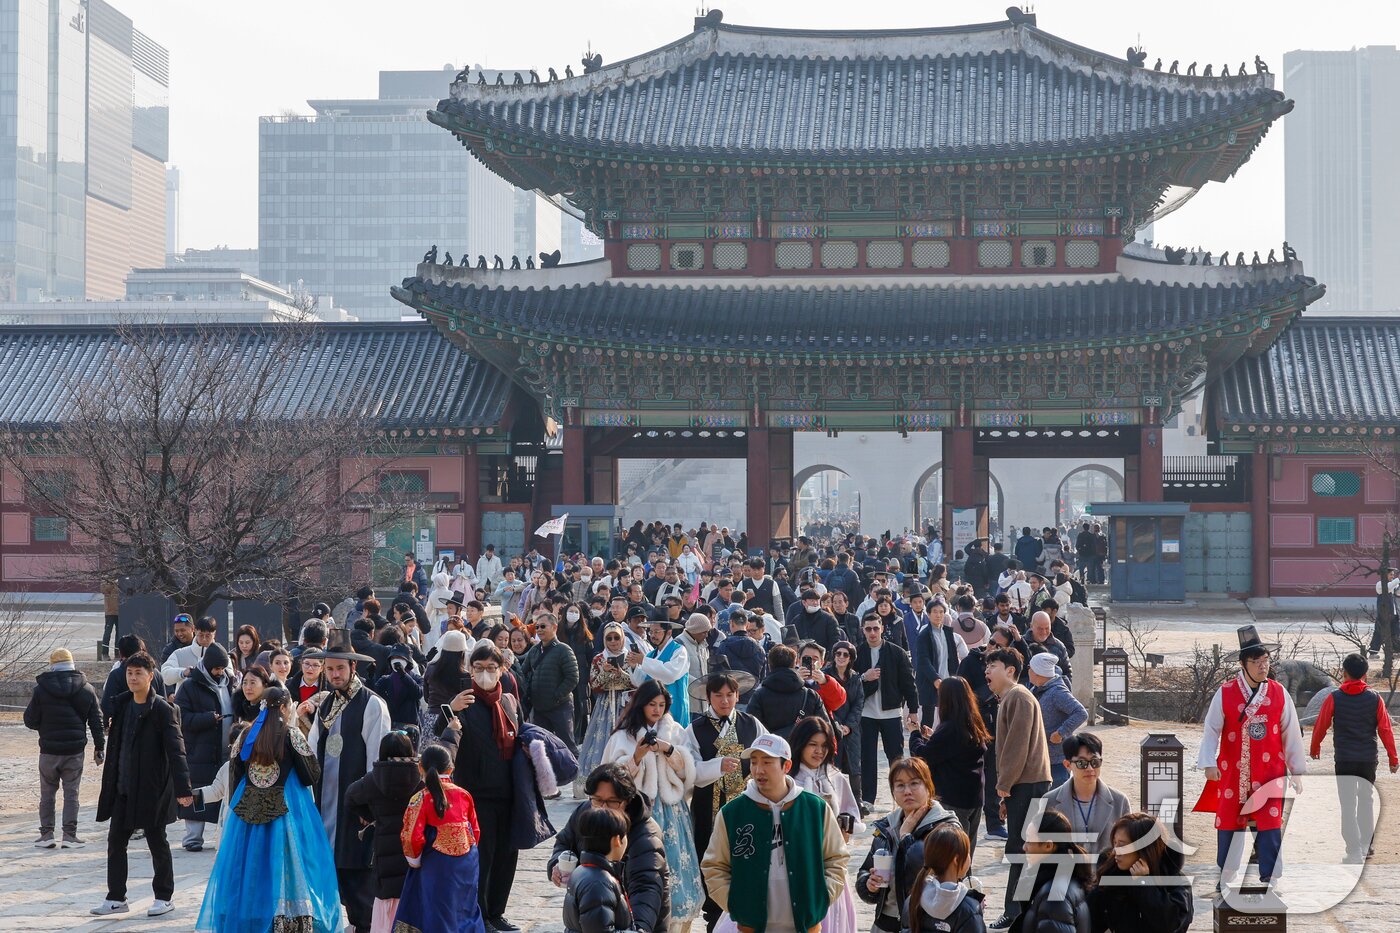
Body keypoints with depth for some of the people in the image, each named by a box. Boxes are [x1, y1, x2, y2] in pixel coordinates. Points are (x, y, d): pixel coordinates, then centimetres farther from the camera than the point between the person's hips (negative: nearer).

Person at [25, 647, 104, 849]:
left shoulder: (41, 690, -6)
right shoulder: (86, 690, 2)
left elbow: (30, 721, -1)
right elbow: (97, 721, 5)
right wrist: (99, 747, 11)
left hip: (49, 751, -1)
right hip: (75, 750, 1)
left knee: (47, 794, 10)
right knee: (71, 793, 7)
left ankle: (46, 834, 9)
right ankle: (70, 834, 2)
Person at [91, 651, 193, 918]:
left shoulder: (162, 710, -12)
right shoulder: (122, 705, 7)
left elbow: (175, 750, -18)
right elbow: (114, 746, 14)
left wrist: (182, 788, -25)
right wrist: (109, 783, 14)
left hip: (152, 787, -6)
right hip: (123, 786, 6)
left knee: (156, 841, 4)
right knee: (116, 840, 7)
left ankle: (164, 897, 16)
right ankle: (116, 898, 15)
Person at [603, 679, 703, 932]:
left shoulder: (674, 732, 9)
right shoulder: (624, 735, 1)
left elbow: (687, 769, 4)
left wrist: (669, 750, -12)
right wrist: (636, 756, -19)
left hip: (670, 809, 2)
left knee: (672, 864, -2)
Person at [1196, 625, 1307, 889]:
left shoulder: (1279, 694, 0)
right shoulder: (1225, 693, -5)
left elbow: (1291, 735, 5)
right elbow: (1211, 730, -5)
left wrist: (1298, 771, 7)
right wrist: (1209, 763, -15)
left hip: (1270, 774, 0)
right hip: (1232, 774, 0)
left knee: (1270, 827, -5)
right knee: (1228, 823, 9)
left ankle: (1270, 878, 3)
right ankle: (1225, 875, 26)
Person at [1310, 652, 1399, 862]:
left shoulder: (1334, 698, -6)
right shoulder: (1375, 698, -2)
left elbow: (1320, 726, 0)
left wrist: (1314, 748, 18)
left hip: (1344, 759, -2)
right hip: (1369, 758, 2)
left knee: (1348, 806, 0)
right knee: (1366, 802, 18)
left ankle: (1355, 854, -5)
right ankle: (1365, 848, 26)